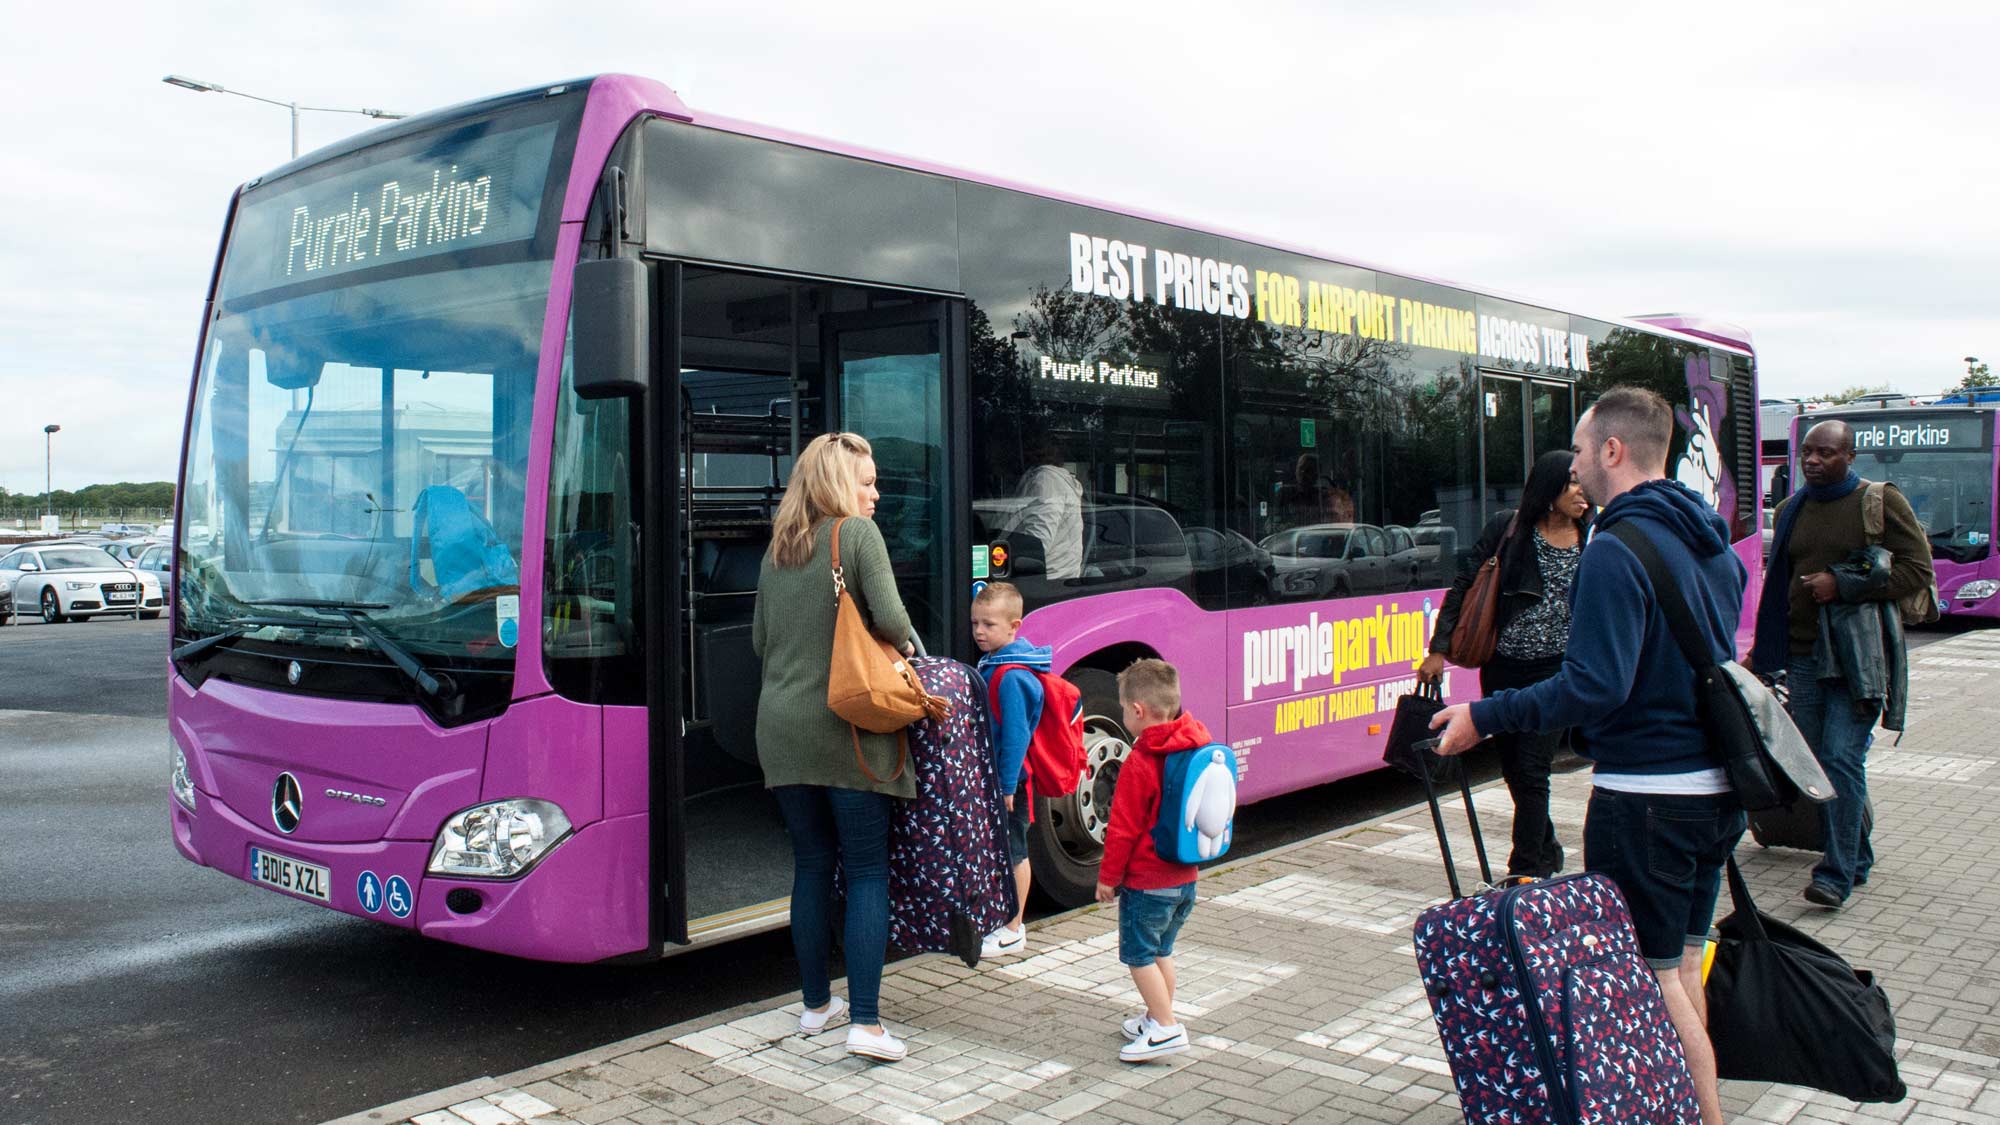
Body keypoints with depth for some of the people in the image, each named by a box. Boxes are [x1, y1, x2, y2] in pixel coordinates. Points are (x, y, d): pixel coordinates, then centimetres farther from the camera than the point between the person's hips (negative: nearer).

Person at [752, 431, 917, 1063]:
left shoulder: (776, 550, 13)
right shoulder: (858, 532, -5)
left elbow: (759, 640, 18)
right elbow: (891, 618, -14)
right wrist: (911, 652, 4)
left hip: (781, 728, 6)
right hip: (848, 727, -5)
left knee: (812, 867, 15)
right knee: (867, 871, 0)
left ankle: (815, 1005, 24)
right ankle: (865, 1022, -3)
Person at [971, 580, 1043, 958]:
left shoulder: (1011, 676, -20)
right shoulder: (992, 665, 10)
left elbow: (1016, 736, -22)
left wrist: (1007, 786, -21)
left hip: (1010, 781, -9)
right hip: (994, 777, 9)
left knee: (1012, 853, 1)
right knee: (1010, 852, 17)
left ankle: (1012, 932, 10)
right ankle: (1003, 922, 27)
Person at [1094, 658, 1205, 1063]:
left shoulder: (1141, 763, -21)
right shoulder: (1197, 746, 1)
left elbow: (1123, 829, -17)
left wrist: (1108, 877, -6)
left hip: (1147, 880, -8)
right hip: (1185, 877, 8)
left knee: (1139, 954, 3)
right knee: (1161, 950, 20)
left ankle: (1166, 1028, 0)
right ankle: (1157, 1017, 29)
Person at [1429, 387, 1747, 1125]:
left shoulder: (1617, 552, -20)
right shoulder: (1713, 542, 9)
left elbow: (1596, 686, -26)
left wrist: (1484, 718, -20)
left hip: (1646, 795, -9)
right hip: (1715, 786, 9)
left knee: (1650, 975, 4)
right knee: (1682, 961, 21)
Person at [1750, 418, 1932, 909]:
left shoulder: (1881, 503, -2)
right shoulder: (1791, 511, 15)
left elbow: (1918, 571, -7)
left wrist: (1842, 586, -15)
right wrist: (1764, 651, 19)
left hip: (1857, 654, -6)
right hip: (1802, 655, 6)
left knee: (1842, 759, -12)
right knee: (1816, 762, 7)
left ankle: (1838, 874, -8)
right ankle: (1855, 857, 22)